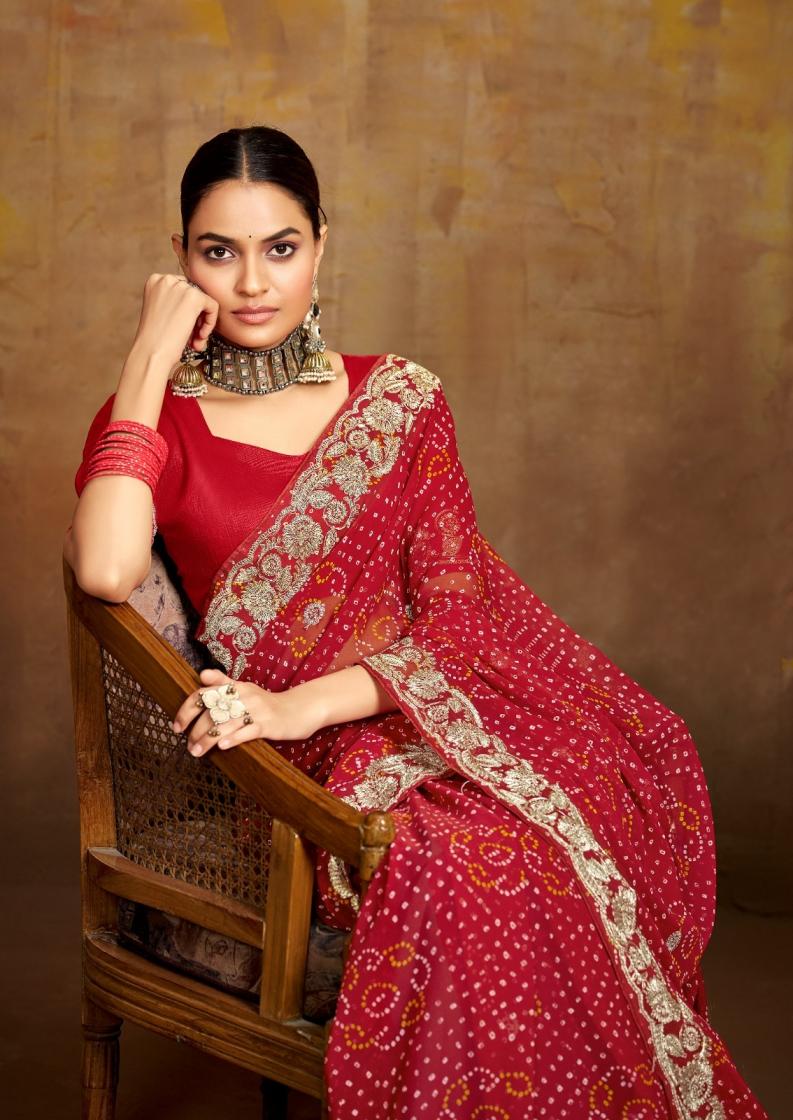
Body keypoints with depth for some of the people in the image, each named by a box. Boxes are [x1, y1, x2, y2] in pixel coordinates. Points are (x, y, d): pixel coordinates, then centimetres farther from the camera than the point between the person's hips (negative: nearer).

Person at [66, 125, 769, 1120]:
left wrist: (306, 703, -17)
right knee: (461, 865, -31)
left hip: (434, 716, 3)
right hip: (306, 773, -3)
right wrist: (151, 355, -10)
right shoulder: (152, 422, 5)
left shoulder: (399, 402, 10)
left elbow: (455, 616, 0)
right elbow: (108, 571, -19)